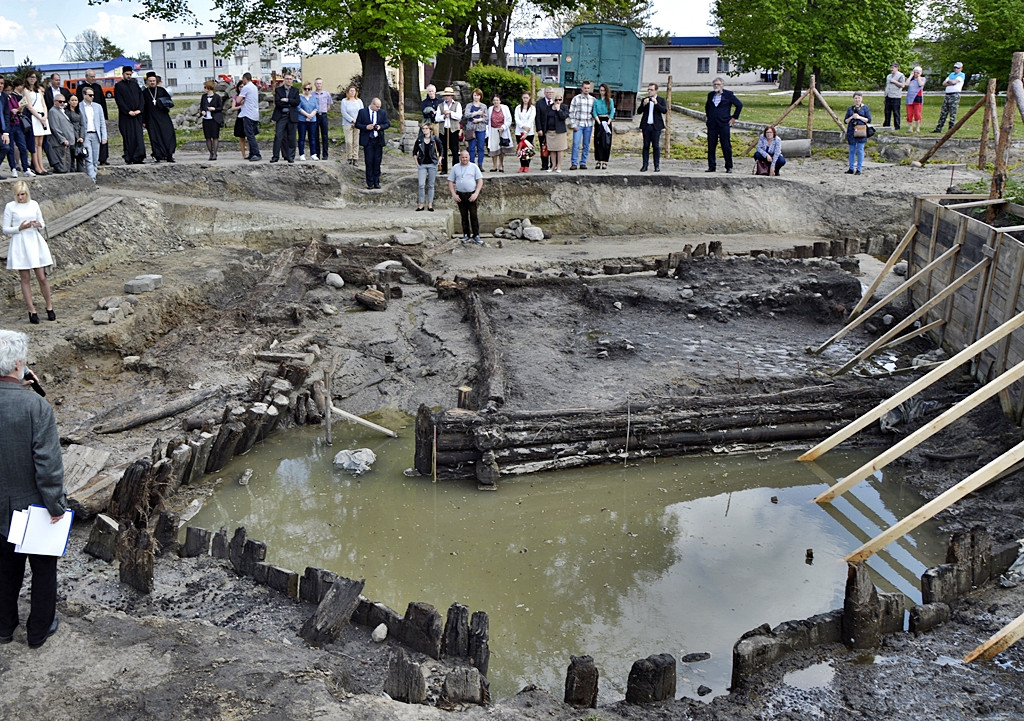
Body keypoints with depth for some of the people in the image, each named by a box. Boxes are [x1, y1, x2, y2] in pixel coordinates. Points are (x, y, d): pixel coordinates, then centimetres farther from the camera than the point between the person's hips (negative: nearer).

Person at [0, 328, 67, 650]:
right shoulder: (36, 406, -27)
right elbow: (48, 463, -26)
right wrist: (56, 505, -12)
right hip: (34, 505, -4)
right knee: (43, 568, 17)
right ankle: (40, 629, 32)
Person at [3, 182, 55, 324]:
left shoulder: (34, 204, 6)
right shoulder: (10, 207, -2)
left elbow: (42, 224, 15)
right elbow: (5, 229, -1)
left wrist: (39, 225, -8)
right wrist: (19, 228, -17)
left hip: (34, 242, 2)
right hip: (20, 244, -2)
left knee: (42, 277, 1)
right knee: (25, 279, 2)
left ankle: (49, 307, 15)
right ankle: (32, 311, 8)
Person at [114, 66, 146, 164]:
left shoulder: (135, 84, 15)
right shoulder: (118, 86, 3)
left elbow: (141, 97, 10)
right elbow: (119, 101, -5)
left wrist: (139, 110, -5)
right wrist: (128, 111, -13)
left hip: (137, 115, 3)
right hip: (125, 116, -3)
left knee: (138, 136, -6)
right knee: (128, 137, -2)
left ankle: (138, 158, -9)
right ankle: (128, 159, 1)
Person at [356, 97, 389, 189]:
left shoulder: (383, 112, 6)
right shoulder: (362, 112, 0)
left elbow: (387, 124, 9)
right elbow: (357, 124, 1)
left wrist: (380, 127, -10)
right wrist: (366, 127, -16)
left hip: (378, 141, 2)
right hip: (368, 141, -2)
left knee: (377, 162, 4)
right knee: (369, 162, -1)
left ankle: (376, 182, 12)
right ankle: (370, 183, 6)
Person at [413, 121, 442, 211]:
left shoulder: (435, 140, -3)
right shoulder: (419, 140, 1)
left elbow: (441, 150, 10)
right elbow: (414, 151, 11)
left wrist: (439, 160, 0)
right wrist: (416, 162, 4)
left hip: (432, 164, 0)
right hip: (422, 164, 1)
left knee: (431, 185, 5)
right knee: (421, 185, -7)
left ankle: (430, 204, 12)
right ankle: (421, 204, 1)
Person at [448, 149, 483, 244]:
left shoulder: (474, 167, 4)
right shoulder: (455, 168, 8)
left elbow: (480, 180, 1)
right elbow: (450, 182, 9)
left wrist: (476, 193, -9)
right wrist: (454, 194, -2)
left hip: (471, 195, -2)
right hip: (460, 195, 2)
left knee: (473, 216, -5)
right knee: (464, 216, 7)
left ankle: (476, 236, -1)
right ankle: (466, 235, 14)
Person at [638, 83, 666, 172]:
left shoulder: (661, 100, 5)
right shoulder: (645, 100, 11)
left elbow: (664, 110, -8)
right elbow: (639, 112, 5)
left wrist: (656, 103, -18)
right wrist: (643, 104, -12)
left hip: (656, 126, -2)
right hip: (646, 126, 2)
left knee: (656, 146, -2)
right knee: (646, 146, 3)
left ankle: (657, 166, 1)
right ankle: (645, 165, 3)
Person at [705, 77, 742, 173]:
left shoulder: (728, 94, 0)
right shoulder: (710, 95, 13)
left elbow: (739, 105, 3)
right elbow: (707, 106, 31)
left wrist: (734, 117, 0)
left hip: (724, 124, -4)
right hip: (712, 125, 4)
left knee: (726, 146, -3)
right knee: (711, 146, 2)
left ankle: (729, 167, 4)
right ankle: (711, 167, 8)